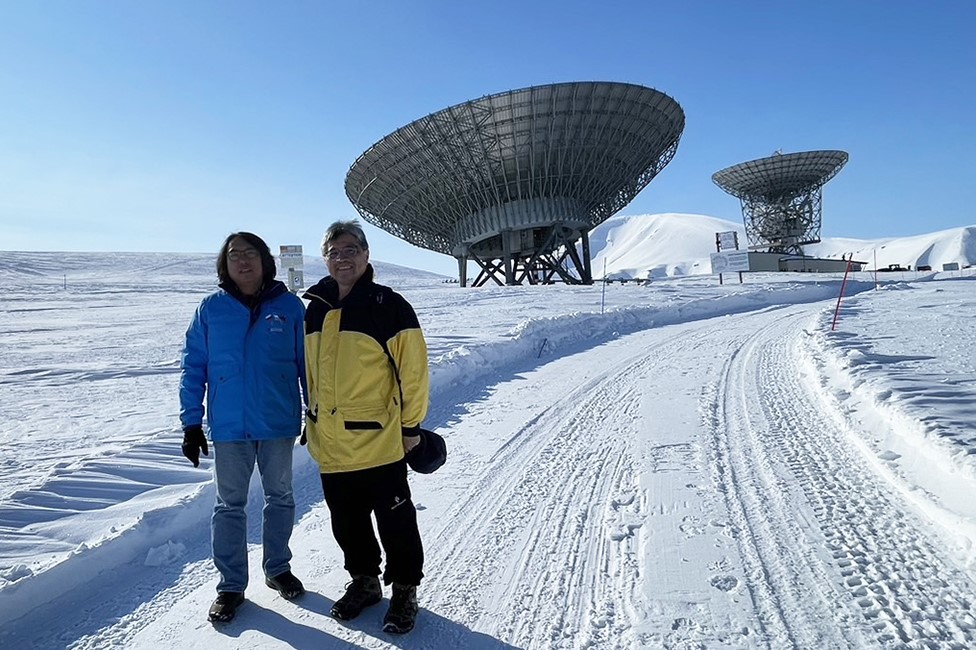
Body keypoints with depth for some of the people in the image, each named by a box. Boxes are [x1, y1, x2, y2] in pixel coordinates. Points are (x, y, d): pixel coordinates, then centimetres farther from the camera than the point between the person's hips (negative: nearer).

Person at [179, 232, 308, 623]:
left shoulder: (289, 306, -3)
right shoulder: (211, 309, -1)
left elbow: (308, 363, 0)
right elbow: (193, 368, 1)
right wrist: (191, 422, -3)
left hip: (279, 423, 0)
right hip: (229, 426, 0)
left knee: (280, 497, 15)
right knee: (229, 504, 9)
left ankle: (278, 568, 33)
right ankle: (231, 585, 23)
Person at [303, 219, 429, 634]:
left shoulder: (388, 305, -10)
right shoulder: (315, 309, 7)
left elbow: (412, 369, -10)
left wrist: (411, 425, -9)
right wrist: (311, 421, 19)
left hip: (379, 442, -5)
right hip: (330, 444, 6)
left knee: (395, 521, 8)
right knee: (347, 520, 18)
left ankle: (404, 590, 26)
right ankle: (363, 581, 38)